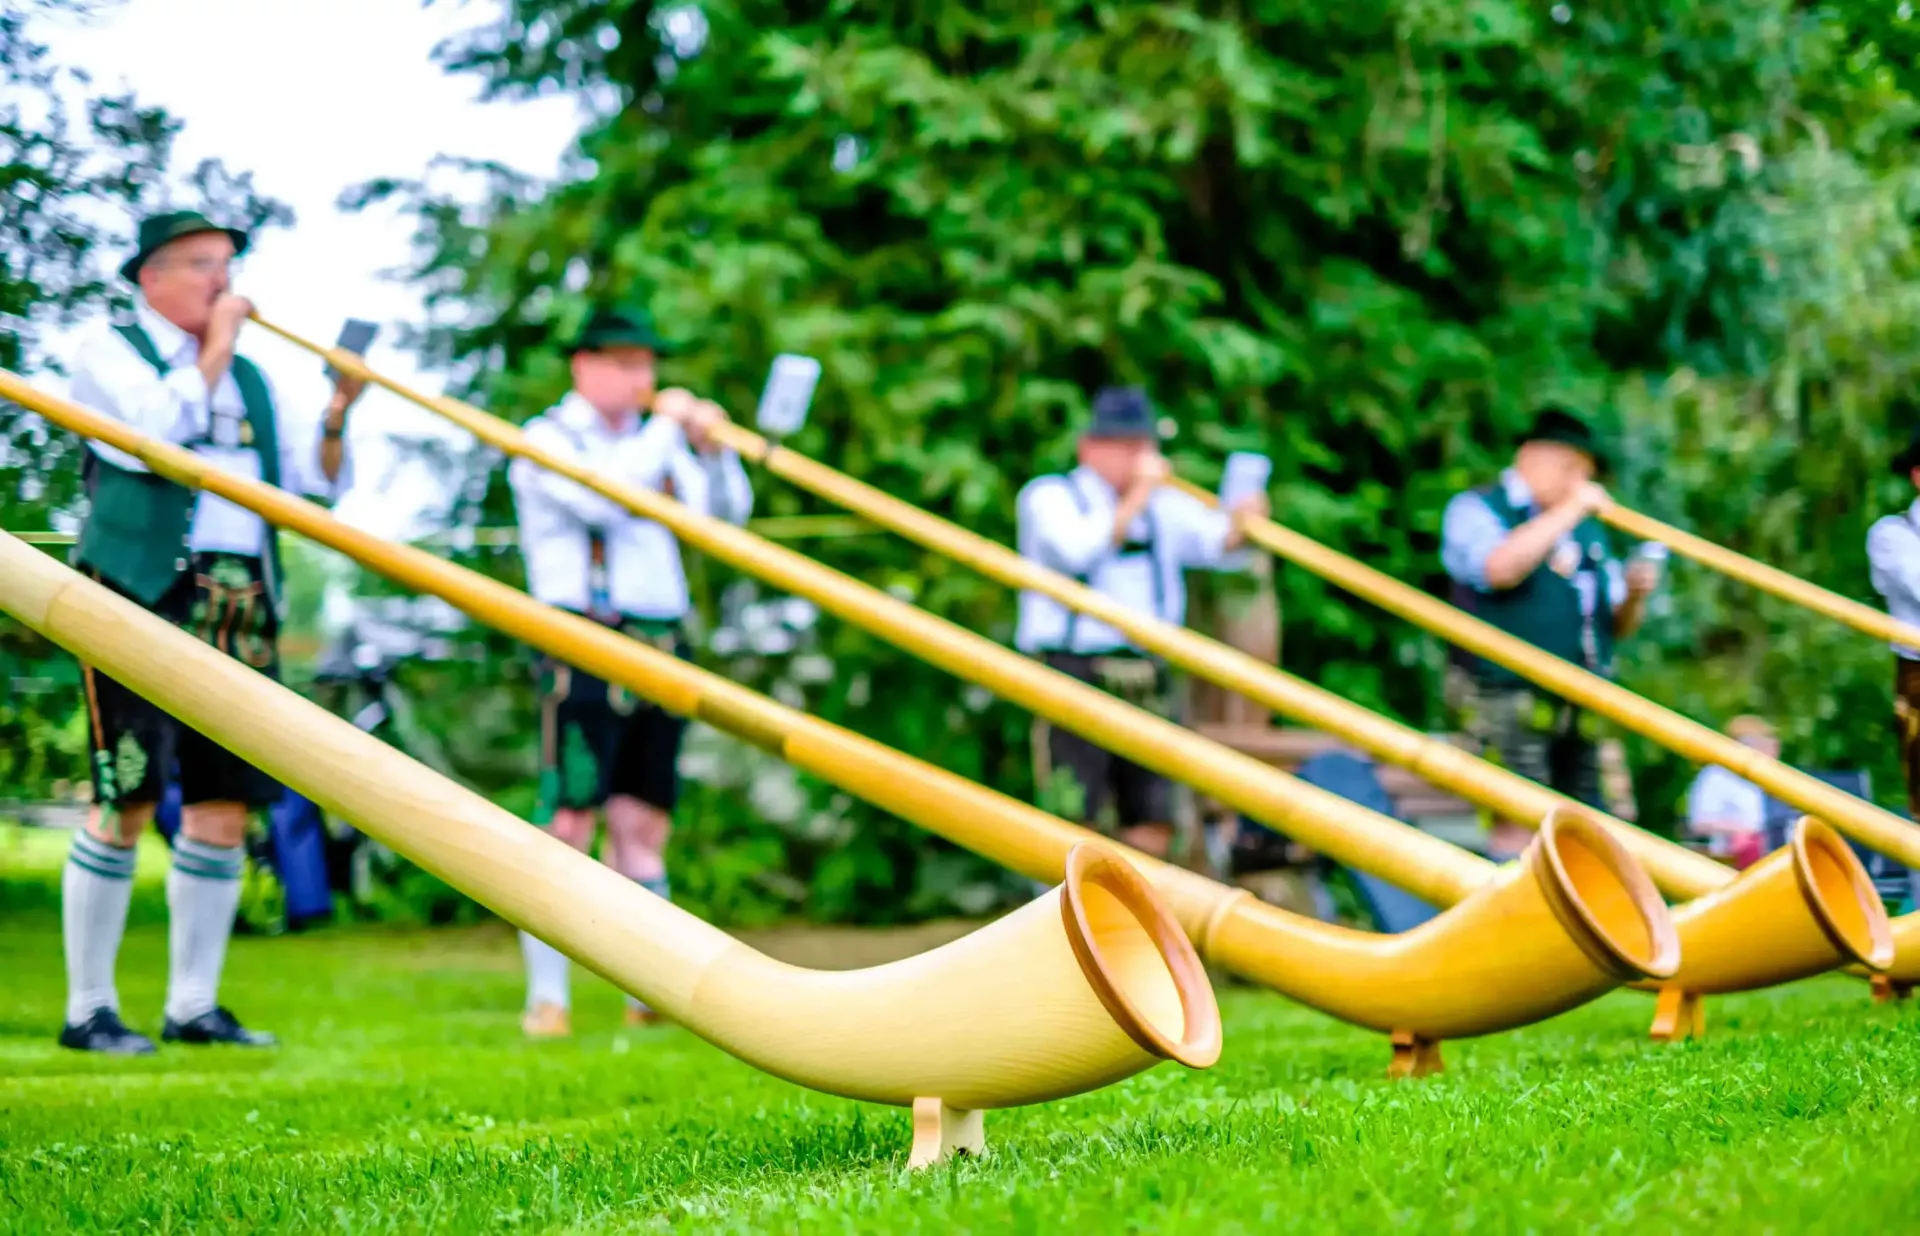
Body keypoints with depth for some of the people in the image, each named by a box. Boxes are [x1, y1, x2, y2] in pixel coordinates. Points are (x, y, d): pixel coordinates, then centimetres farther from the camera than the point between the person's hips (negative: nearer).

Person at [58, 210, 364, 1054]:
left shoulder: (249, 379, 23)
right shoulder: (110, 353, 6)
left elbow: (316, 484, 15)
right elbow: (158, 434, -14)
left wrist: (336, 416, -2)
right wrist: (213, 350, -3)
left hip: (239, 609, 6)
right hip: (142, 599, -6)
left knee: (224, 808, 3)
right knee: (126, 804, -8)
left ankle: (192, 1007, 10)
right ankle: (88, 1010, -1)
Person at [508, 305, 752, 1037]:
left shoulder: (653, 441, 21)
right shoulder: (548, 439, 3)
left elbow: (725, 513, 12)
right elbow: (601, 495, -16)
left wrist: (708, 447, -4)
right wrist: (665, 430, -9)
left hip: (660, 649, 6)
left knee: (642, 827, 6)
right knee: (567, 823, -9)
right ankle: (546, 998, -9)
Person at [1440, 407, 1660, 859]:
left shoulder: (1586, 529, 23)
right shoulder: (1476, 510, 2)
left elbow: (1619, 626, 22)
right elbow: (1500, 568, -22)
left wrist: (1634, 595, -2)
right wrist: (1569, 510, -14)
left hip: (1578, 707, 7)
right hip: (1509, 699, -7)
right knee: (1518, 823, -15)